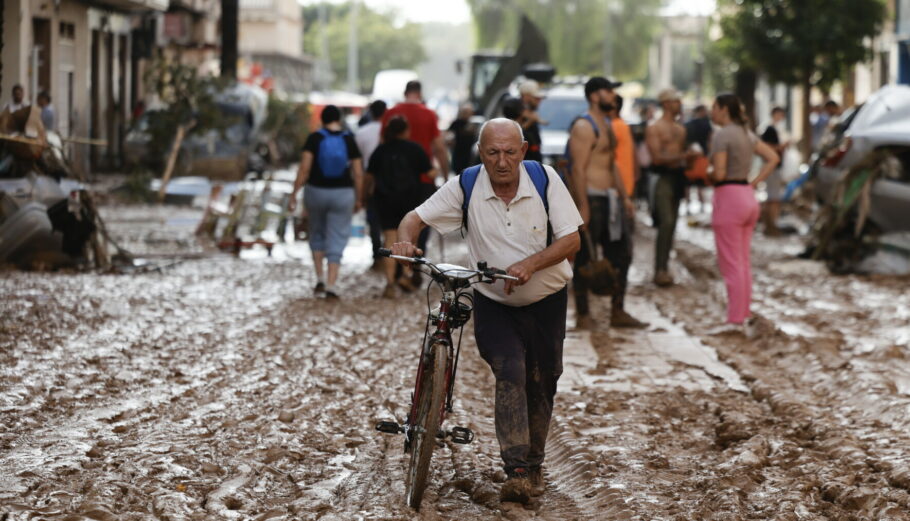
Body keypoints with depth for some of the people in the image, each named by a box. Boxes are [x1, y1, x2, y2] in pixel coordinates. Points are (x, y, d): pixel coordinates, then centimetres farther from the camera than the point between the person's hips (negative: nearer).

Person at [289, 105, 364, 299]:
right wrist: (358, 199, 9)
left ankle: (320, 278, 13)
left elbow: (304, 168, -12)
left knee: (317, 233, 22)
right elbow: (358, 174, -3)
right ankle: (331, 286, -4)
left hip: (316, 192, 0)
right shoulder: (349, 140, -3)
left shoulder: (314, 138, -6)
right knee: (336, 240, 5)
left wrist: (294, 194, -7)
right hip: (342, 194, 0)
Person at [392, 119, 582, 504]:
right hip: (493, 304, -1)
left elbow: (571, 240, -14)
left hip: (546, 302, 1)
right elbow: (416, 217, -10)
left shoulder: (545, 179, -13)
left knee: (541, 383, 9)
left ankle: (534, 463, 30)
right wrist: (405, 240, -34)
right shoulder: (465, 187, -12)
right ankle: (516, 471, -22)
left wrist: (530, 264, -30)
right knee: (510, 374, -20)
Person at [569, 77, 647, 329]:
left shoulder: (606, 125, 19)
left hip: (609, 199, 10)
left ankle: (618, 313, 17)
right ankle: (583, 316, 2)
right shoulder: (583, 127, -12)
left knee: (620, 255, 11)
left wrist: (624, 197, 21)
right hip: (591, 198, -10)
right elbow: (578, 168, -19)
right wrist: (583, 206, -24)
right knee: (585, 259, -3)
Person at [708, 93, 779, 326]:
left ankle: (735, 319, -4)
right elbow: (773, 158, 14)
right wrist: (754, 182, 9)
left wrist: (705, 175, 2)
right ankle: (744, 314, 17)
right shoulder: (747, 133, 13)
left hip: (728, 198, -9)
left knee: (731, 264, -5)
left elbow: (719, 173, -19)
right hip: (748, 197, 9)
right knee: (744, 262, 13)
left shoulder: (722, 135, -13)